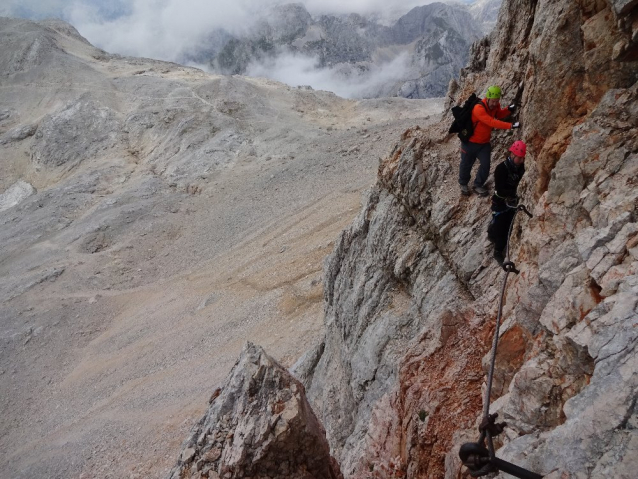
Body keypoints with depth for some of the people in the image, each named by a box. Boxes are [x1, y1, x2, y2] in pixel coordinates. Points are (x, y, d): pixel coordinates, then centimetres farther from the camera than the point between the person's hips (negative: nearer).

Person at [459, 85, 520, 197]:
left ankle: (478, 185, 22)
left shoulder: (495, 106, -9)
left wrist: (509, 110, -9)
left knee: (485, 165, -1)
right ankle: (463, 184, 39)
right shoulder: (479, 108, -32)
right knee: (466, 165, 13)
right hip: (470, 142, -5)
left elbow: (499, 115, 13)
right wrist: (511, 125, -46)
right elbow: (491, 122, -41)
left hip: (484, 143, 5)